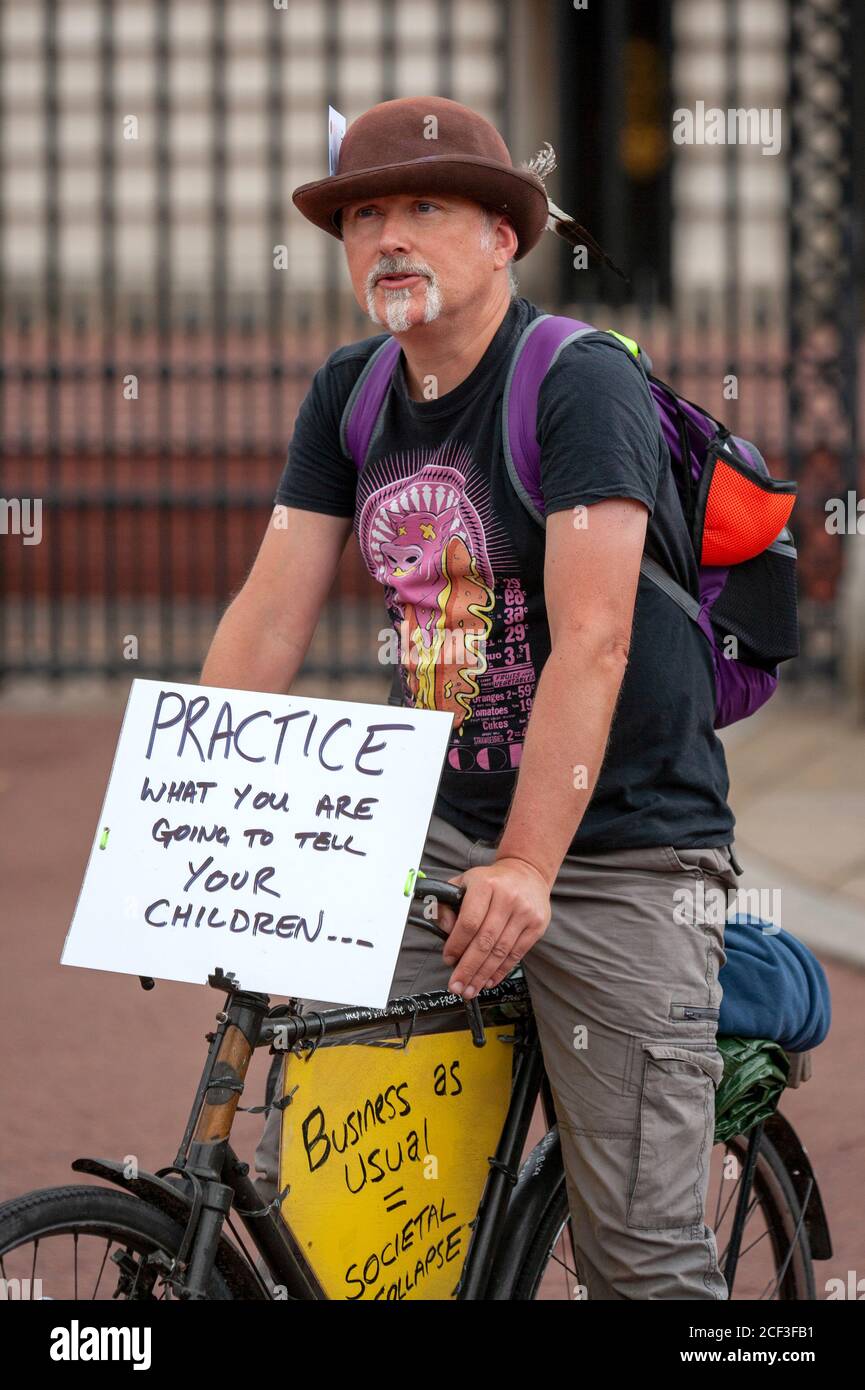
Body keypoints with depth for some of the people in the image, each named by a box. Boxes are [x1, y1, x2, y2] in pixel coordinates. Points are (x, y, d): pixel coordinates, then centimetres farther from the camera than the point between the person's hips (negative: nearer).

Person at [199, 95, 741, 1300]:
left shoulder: (582, 383, -14)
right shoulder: (350, 395, 7)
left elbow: (591, 639, -23)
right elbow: (271, 613, 5)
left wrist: (527, 867, -32)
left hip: (623, 850, -6)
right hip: (444, 829, 6)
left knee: (643, 1251, -8)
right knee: (300, 1176, -5)